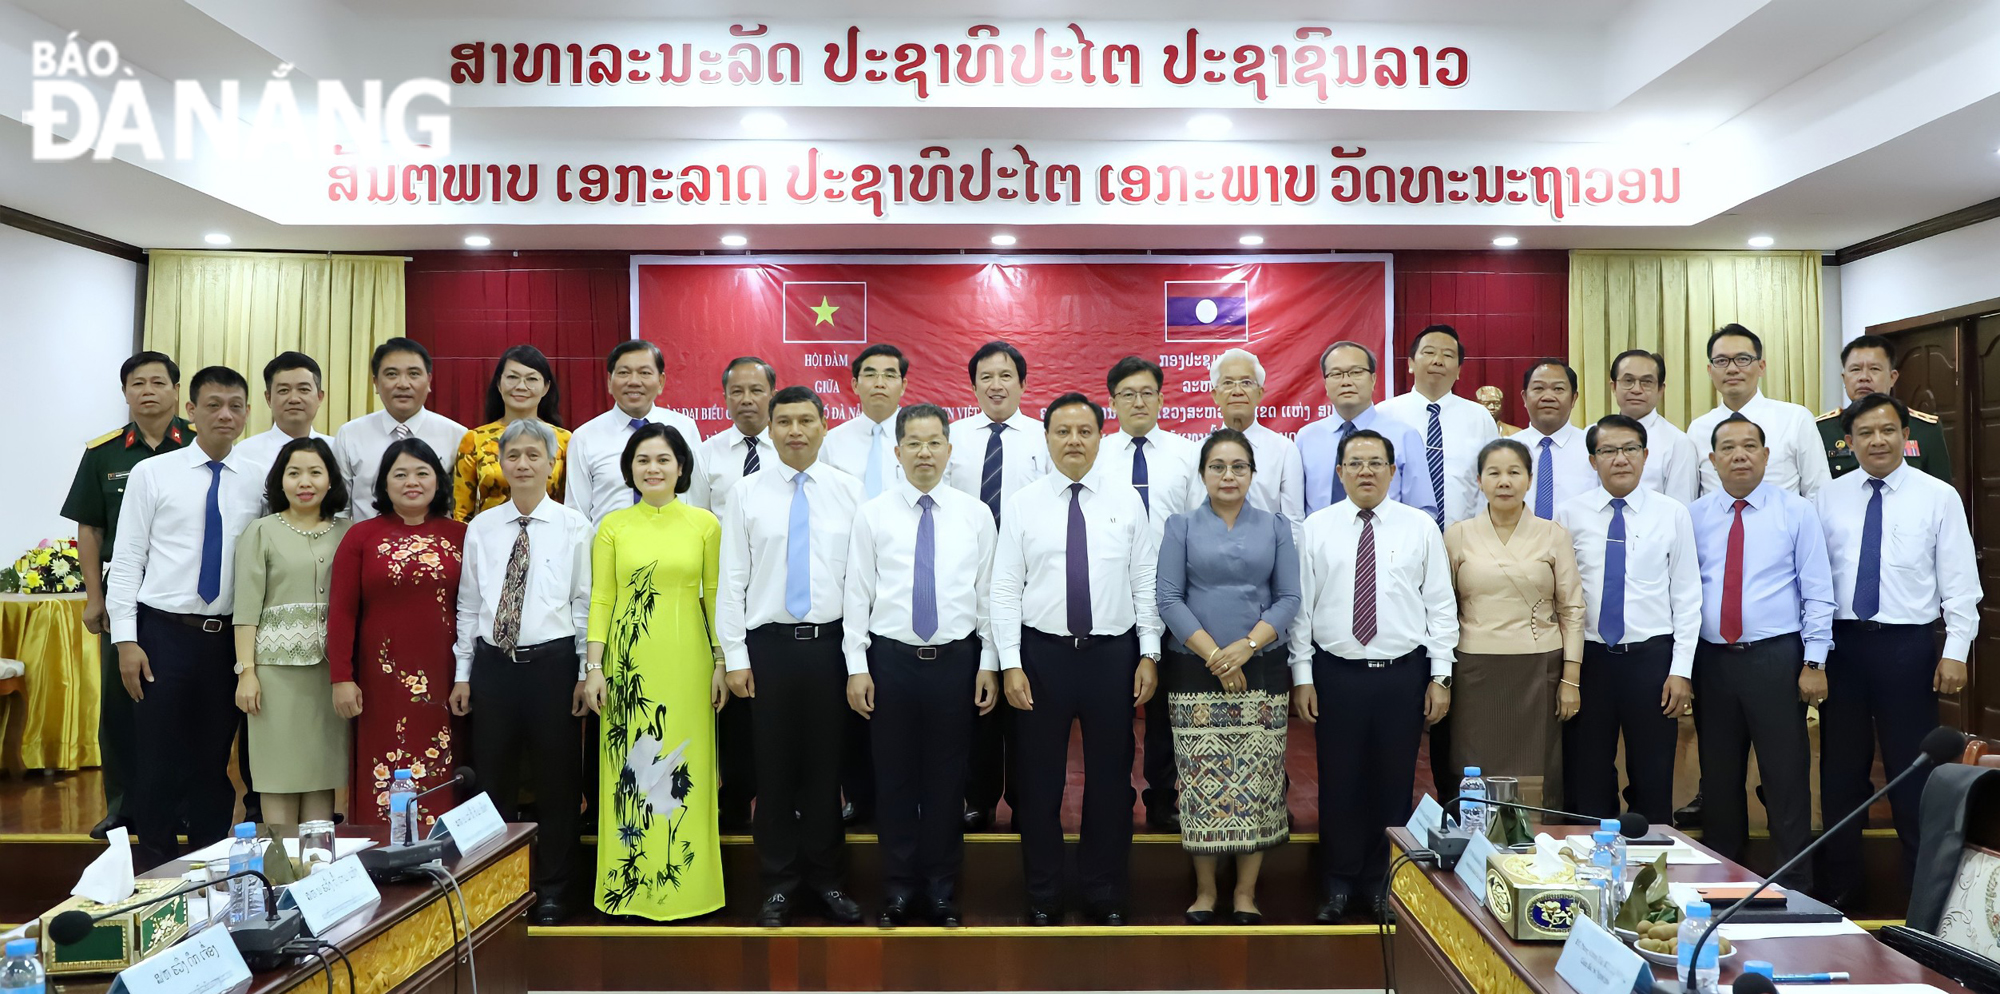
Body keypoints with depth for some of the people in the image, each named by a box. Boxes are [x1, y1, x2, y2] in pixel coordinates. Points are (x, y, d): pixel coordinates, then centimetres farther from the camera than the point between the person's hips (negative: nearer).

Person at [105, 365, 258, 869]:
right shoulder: (151, 473, 0)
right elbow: (127, 559, -2)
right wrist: (126, 639, -8)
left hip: (230, 637, 2)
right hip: (165, 633, -2)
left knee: (214, 760, 11)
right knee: (160, 758, 4)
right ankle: (155, 868, 18)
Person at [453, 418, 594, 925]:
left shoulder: (573, 526, -2)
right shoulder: (481, 528, 6)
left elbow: (585, 604, -1)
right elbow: (468, 604, 9)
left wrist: (587, 672, -4)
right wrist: (463, 672, 7)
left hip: (553, 662, -2)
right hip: (493, 664, 3)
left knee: (556, 782, 6)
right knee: (493, 779, 11)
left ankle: (552, 893, 19)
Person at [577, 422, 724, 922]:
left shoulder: (705, 524, 3)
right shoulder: (613, 526, 5)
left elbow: (715, 595, 5)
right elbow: (601, 599, 4)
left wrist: (722, 663, 1)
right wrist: (594, 667, -3)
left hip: (686, 661, 0)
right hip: (629, 663, 1)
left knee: (685, 770, 3)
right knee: (628, 768, 4)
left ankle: (685, 882, 15)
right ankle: (628, 885, 16)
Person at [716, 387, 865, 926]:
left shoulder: (849, 491, 2)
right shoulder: (747, 492, 2)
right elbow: (732, 579, 2)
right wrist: (734, 656, -3)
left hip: (831, 643, 0)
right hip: (769, 644, 0)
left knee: (826, 764, 8)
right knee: (774, 766, 6)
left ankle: (826, 878, 25)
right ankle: (779, 882, 22)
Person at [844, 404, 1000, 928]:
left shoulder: (976, 514, 4)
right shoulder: (872, 514, 1)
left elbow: (988, 593, 5)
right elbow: (857, 594, 1)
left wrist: (989, 663, 1)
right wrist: (856, 667, -4)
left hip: (956, 659, 1)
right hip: (890, 659, 0)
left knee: (947, 781, 8)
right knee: (894, 778, 6)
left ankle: (942, 893, 22)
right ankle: (898, 890, 21)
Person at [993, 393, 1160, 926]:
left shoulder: (1126, 501, 4)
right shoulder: (1021, 505, 0)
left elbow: (1146, 583, 4)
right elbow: (1005, 590, -2)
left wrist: (1149, 654, -1)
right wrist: (1011, 664, -8)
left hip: (1113, 653, 1)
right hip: (1042, 653, -1)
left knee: (1111, 780, 10)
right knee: (1039, 781, 7)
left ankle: (1105, 897, 26)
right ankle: (1043, 898, 24)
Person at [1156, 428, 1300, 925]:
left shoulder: (1275, 528, 9)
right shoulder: (1181, 526, 5)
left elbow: (1289, 599, 3)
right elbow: (1168, 597, -2)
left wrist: (1246, 646, -12)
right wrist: (1213, 655, -11)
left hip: (1262, 670, 1)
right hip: (1195, 673, -1)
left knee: (1257, 784, 0)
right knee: (1202, 784, -1)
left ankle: (1246, 893, 11)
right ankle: (1204, 892, 11)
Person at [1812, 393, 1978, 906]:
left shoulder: (1939, 497, 0)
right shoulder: (1827, 498, 5)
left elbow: (1959, 582, -2)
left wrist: (1956, 651, -8)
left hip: (1907, 646, -2)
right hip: (1840, 643, 2)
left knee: (1912, 771, 4)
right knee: (1840, 768, 10)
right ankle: (1839, 888, 23)